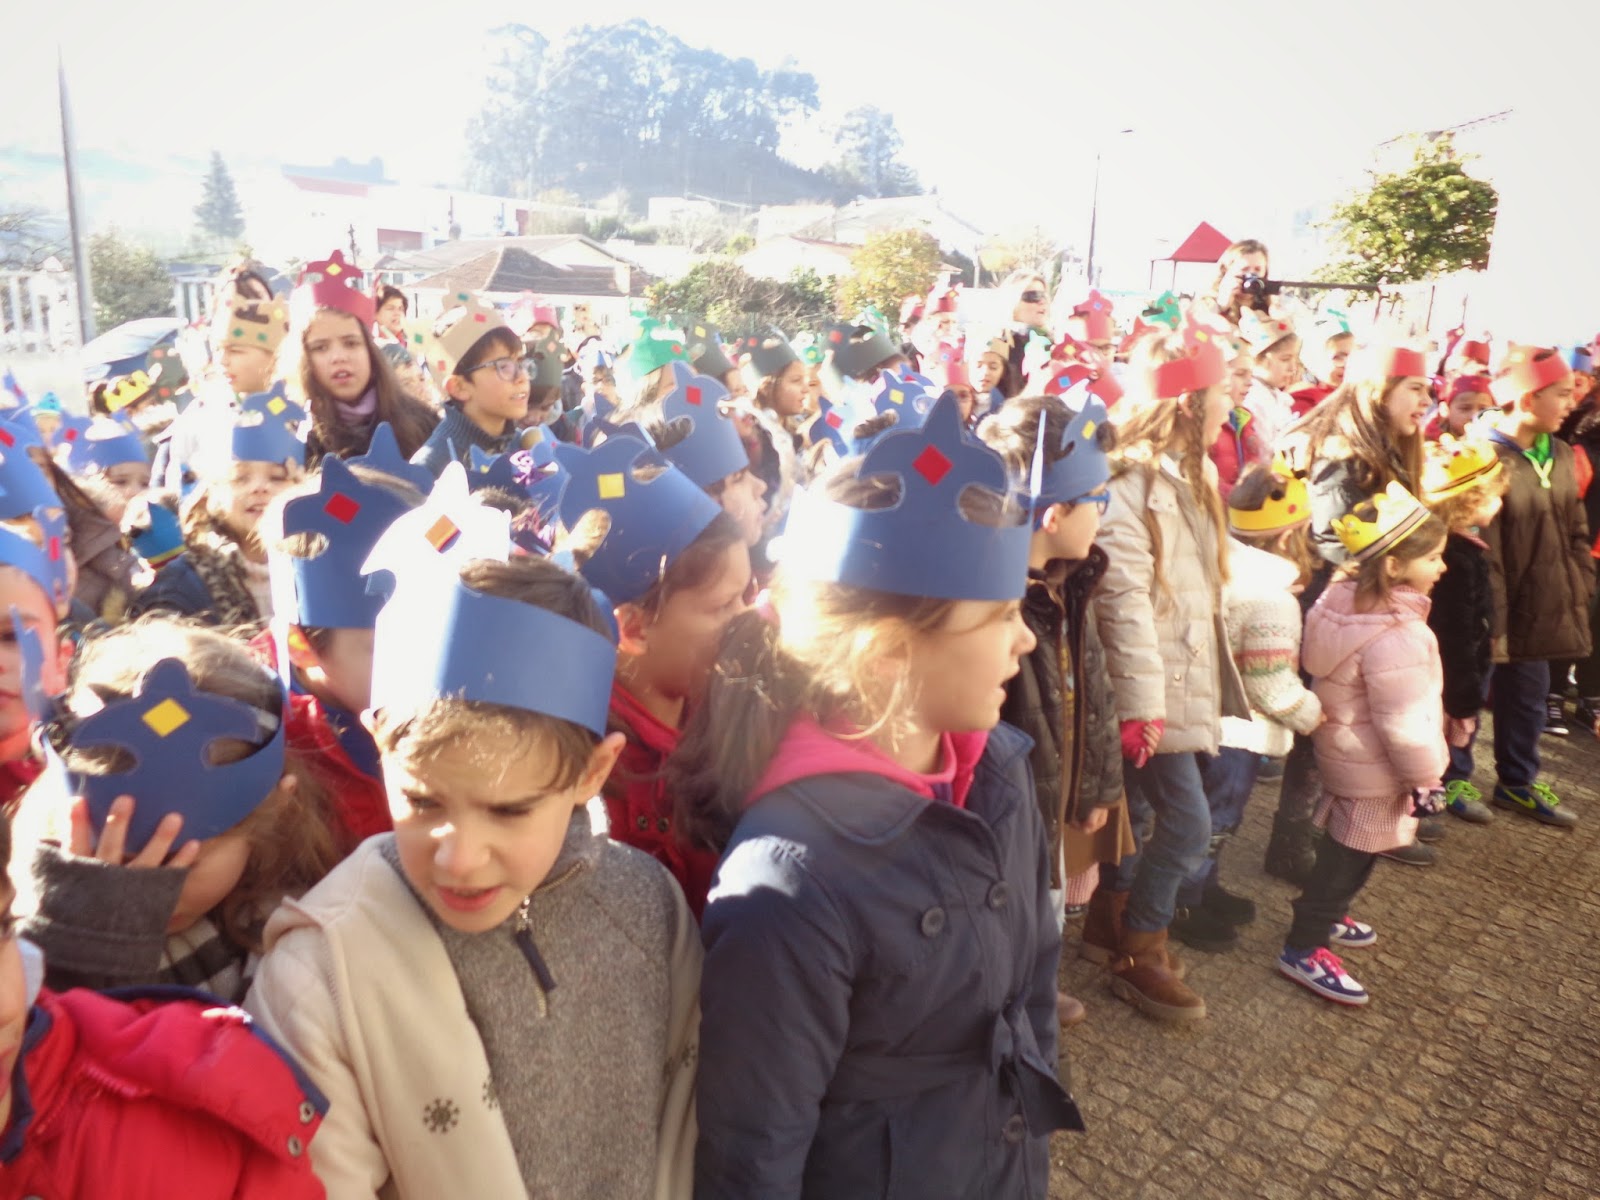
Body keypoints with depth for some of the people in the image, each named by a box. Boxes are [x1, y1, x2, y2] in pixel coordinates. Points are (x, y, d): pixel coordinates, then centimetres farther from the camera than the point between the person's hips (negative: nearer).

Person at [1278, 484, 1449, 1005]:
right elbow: (1405, 722, -27)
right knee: (1352, 855, 4)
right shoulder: (1395, 636, -31)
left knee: (1345, 848, 26)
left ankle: (1326, 916, 44)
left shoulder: (1346, 597, -3)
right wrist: (1425, 777, -14)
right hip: (1376, 772, -9)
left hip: (1347, 753, 9)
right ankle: (1303, 949, 14)